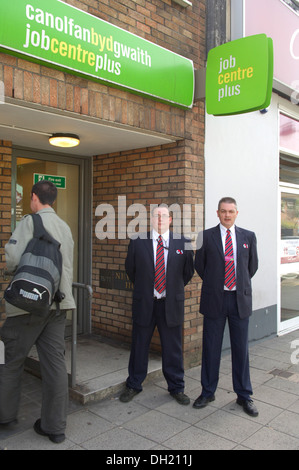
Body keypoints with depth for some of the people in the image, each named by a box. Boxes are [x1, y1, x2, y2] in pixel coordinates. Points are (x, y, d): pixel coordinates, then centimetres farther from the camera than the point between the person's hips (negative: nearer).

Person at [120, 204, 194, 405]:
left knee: (173, 348, 11)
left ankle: (177, 388, 28)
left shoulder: (183, 243, -1)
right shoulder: (138, 243, -1)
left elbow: (189, 271, 10)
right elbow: (130, 269, 11)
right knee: (139, 346, 12)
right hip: (144, 303, 0)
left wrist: (175, 289, 10)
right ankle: (133, 385, 30)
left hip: (171, 304, 0)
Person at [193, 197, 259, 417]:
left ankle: (244, 395, 25)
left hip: (240, 299, 1)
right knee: (211, 348, 9)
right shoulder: (206, 236, -1)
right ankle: (208, 392, 26)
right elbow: (199, 265, 7)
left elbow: (253, 265, 15)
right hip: (215, 299, -1)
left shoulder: (249, 237, 4)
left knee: (241, 348, 9)